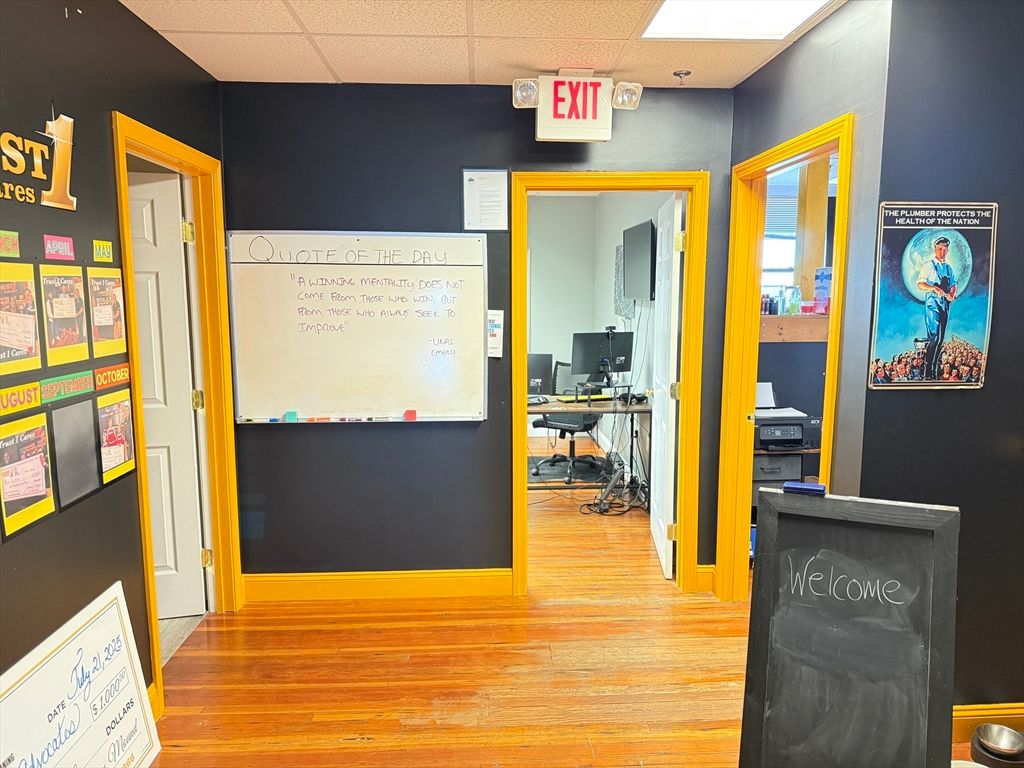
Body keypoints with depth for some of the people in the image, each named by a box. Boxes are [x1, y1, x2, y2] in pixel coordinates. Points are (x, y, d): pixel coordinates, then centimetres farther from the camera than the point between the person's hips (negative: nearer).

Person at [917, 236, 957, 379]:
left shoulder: (948, 268, 18)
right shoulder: (929, 265, 0)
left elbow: (954, 285, 18)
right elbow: (920, 284, -8)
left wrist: (952, 294, -2)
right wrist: (934, 288, -24)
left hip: (945, 304, 6)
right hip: (932, 303, -6)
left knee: (941, 338, 4)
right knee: (933, 336, -14)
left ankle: (935, 370, 8)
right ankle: (927, 371, -13)